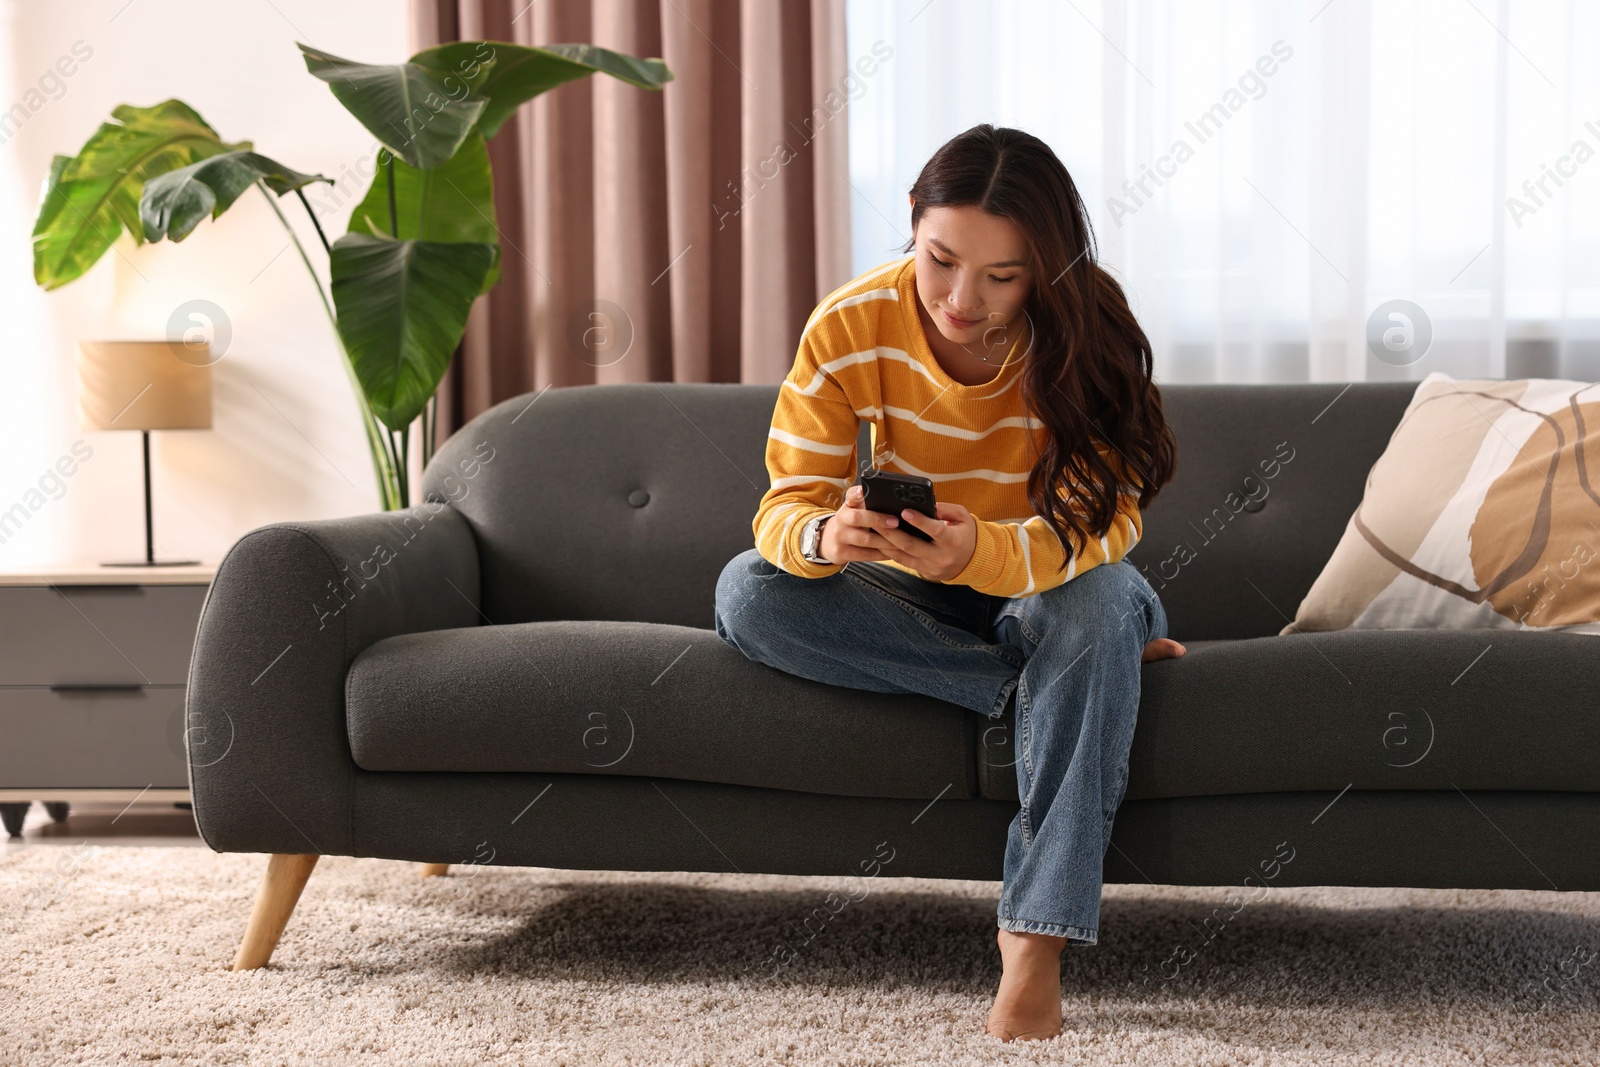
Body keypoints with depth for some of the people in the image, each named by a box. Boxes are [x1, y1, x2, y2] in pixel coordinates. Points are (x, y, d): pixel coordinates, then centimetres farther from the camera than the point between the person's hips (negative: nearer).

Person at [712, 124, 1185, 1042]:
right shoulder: (851, 327, -16)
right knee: (748, 592, -25)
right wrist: (825, 537, -44)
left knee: (1098, 603, -38)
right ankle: (1049, 682, -23)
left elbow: (1105, 525, -27)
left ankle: (1036, 951, -40)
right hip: (917, 603, 2)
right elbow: (787, 506, -18)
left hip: (1050, 590, -2)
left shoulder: (1083, 329, -20)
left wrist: (982, 552, -48)